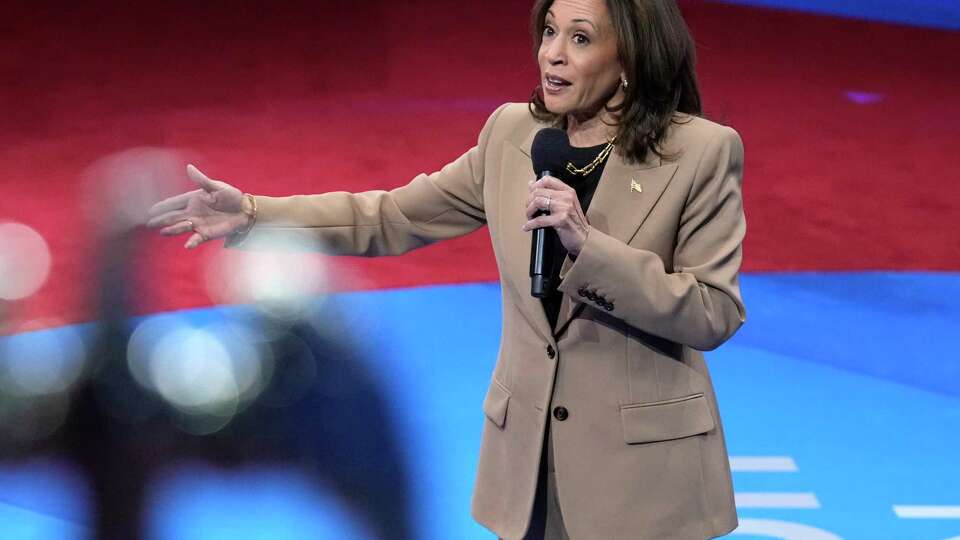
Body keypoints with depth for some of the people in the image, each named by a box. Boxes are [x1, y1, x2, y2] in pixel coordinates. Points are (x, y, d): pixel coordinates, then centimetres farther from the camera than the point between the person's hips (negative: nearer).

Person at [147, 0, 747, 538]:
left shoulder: (703, 151, -11)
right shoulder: (512, 131, 2)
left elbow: (715, 314, -13)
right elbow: (395, 218, 7)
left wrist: (586, 244, -25)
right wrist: (253, 215, -2)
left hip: (643, 461, -4)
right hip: (529, 452, 4)